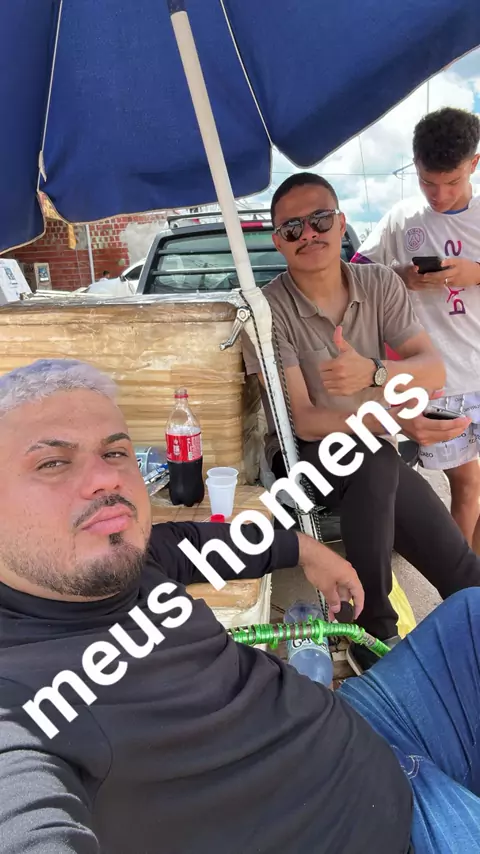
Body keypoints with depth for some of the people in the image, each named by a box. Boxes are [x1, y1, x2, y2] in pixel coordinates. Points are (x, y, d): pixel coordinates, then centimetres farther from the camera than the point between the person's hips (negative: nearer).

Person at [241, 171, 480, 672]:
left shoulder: (379, 284, 0)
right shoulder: (268, 309, -13)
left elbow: (433, 372, -9)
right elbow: (304, 421, -19)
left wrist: (372, 373, -31)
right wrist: (397, 423, -34)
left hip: (376, 454, 4)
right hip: (304, 456, -4)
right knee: (375, 461, -36)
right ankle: (376, 636, -19)